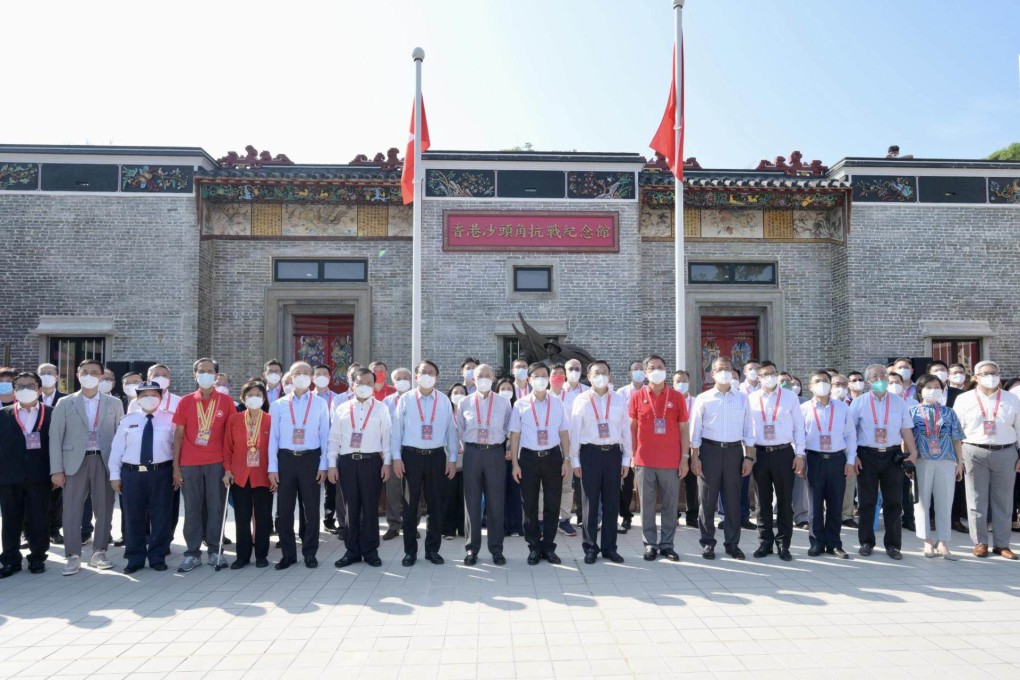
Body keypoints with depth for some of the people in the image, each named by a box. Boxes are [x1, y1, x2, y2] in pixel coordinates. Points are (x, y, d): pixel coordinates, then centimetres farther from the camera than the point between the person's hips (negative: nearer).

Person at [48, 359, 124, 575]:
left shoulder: (114, 403, 8)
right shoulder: (65, 403, 6)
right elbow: (55, 437, 2)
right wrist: (57, 469, -5)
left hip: (104, 461, 1)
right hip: (75, 462, -1)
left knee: (104, 510, 5)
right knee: (72, 511, 0)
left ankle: (99, 552, 17)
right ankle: (73, 556, 8)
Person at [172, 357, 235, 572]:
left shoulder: (226, 401, 3)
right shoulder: (185, 401, 5)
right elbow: (178, 435, 5)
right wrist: (175, 466, 0)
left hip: (216, 463, -1)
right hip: (189, 464, 1)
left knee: (215, 507, 3)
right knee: (192, 508, 5)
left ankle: (215, 551, 13)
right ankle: (192, 553, 12)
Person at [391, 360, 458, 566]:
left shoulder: (444, 401, 4)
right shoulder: (405, 400, -1)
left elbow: (451, 430, 6)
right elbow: (396, 430, 0)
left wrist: (452, 458, 4)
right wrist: (396, 457, -5)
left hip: (436, 456, 2)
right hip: (411, 456, -1)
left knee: (436, 504, 7)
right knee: (410, 505, 5)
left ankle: (432, 549, 21)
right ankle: (410, 550, 18)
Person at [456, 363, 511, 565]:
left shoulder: (504, 402, 4)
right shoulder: (465, 403, 5)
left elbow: (508, 429, 14)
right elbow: (460, 430, 14)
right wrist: (468, 447, 11)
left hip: (495, 453, 0)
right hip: (472, 453, 1)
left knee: (495, 502, 4)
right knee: (472, 502, 4)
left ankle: (496, 549, 14)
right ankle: (472, 548, 15)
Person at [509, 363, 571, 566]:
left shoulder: (557, 403, 5)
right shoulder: (520, 404, 0)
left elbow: (564, 433, 7)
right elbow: (515, 435, 1)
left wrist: (566, 460, 2)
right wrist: (515, 463, -2)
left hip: (552, 457, 1)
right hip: (529, 457, -1)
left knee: (552, 504, 6)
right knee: (530, 505, 6)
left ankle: (549, 547, 20)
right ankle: (534, 547, 19)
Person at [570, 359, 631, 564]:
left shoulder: (619, 401, 7)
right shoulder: (581, 401, 0)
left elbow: (626, 431, 8)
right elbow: (575, 432, 1)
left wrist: (626, 459, 5)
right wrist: (575, 460, -1)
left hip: (613, 453, 2)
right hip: (590, 453, -2)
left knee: (611, 502, 8)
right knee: (590, 502, 4)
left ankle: (609, 547, 20)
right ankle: (590, 547, 16)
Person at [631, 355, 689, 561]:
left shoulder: (677, 397, 2)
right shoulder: (637, 397, 2)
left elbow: (683, 430, 4)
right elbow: (632, 428, 6)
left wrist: (684, 458, -1)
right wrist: (633, 456, 1)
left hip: (671, 461, 0)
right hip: (645, 461, 0)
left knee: (670, 505, 5)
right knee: (647, 505, 5)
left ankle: (667, 544, 16)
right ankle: (650, 544, 15)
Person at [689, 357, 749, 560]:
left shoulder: (742, 398, 7)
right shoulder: (703, 398, 1)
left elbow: (748, 430, 7)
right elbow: (695, 431, 1)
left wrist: (748, 457, 2)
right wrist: (694, 457, -4)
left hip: (734, 451, 2)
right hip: (710, 450, -1)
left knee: (733, 500, 7)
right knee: (708, 499, 4)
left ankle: (732, 543, 18)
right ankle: (708, 543, 15)